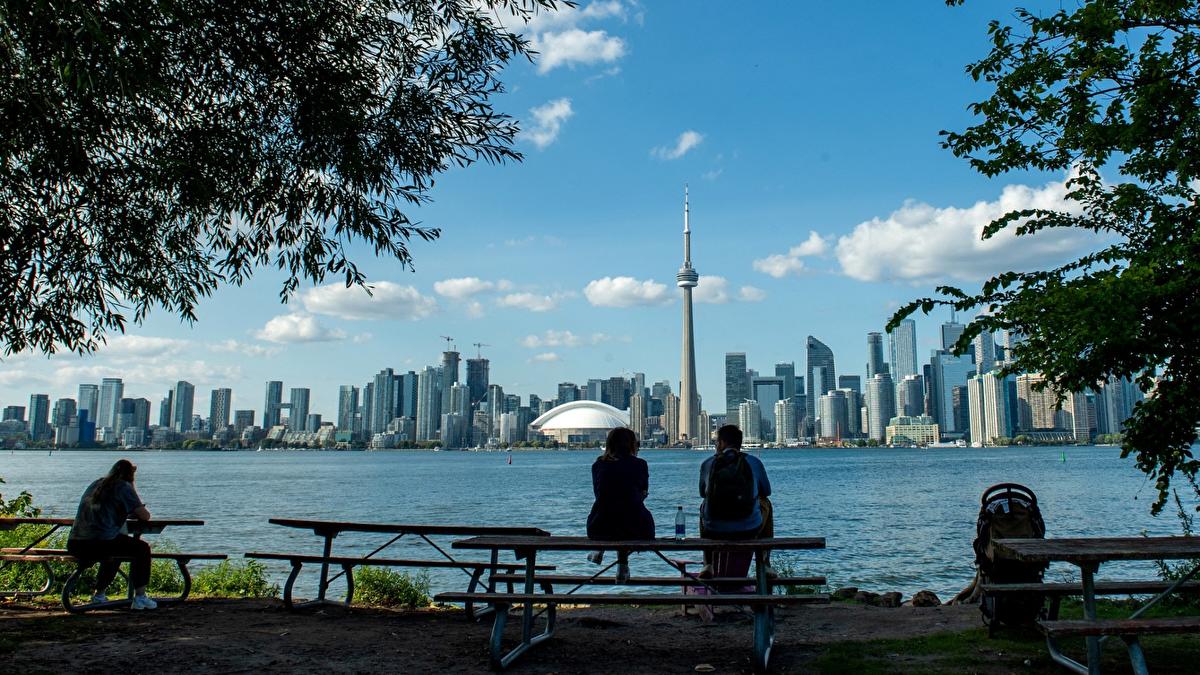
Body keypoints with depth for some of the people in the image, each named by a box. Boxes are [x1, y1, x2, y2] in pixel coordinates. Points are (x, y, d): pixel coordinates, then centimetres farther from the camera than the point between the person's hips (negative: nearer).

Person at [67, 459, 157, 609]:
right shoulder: (123, 487, -1)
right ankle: (139, 597, 2)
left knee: (113, 552, 35)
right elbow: (145, 516, -4)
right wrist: (136, 513, 18)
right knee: (142, 548, 8)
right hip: (100, 542, -8)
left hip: (74, 545, 8)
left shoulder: (96, 484, 22)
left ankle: (99, 595, 38)